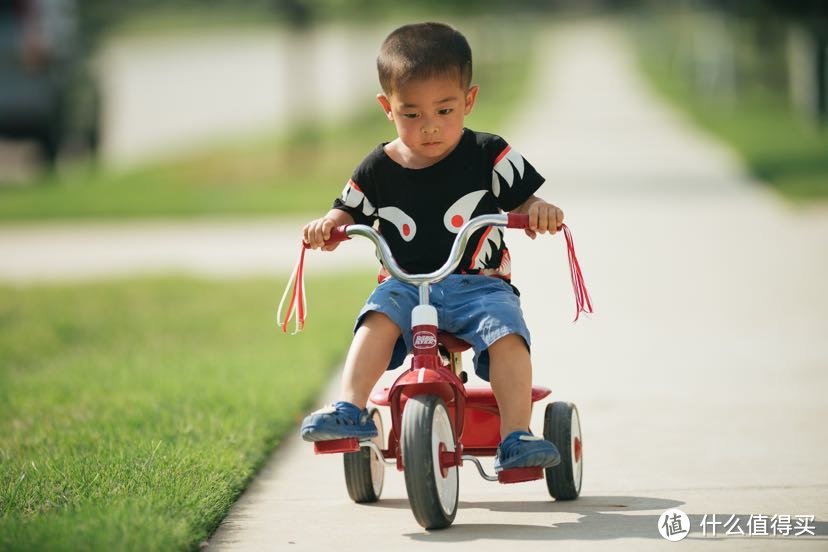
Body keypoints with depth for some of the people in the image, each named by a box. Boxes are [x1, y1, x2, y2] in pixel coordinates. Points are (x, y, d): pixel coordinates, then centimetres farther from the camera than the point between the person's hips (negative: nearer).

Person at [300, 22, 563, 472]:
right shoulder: (378, 169, 6)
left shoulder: (487, 156, 1)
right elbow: (349, 213, 16)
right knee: (380, 315, -31)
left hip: (479, 285, -1)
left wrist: (539, 211, -19)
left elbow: (522, 203, 4)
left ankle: (515, 437, -31)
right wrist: (328, 226, -6)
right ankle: (351, 410, -36)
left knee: (505, 332, -30)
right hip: (407, 285, 1)